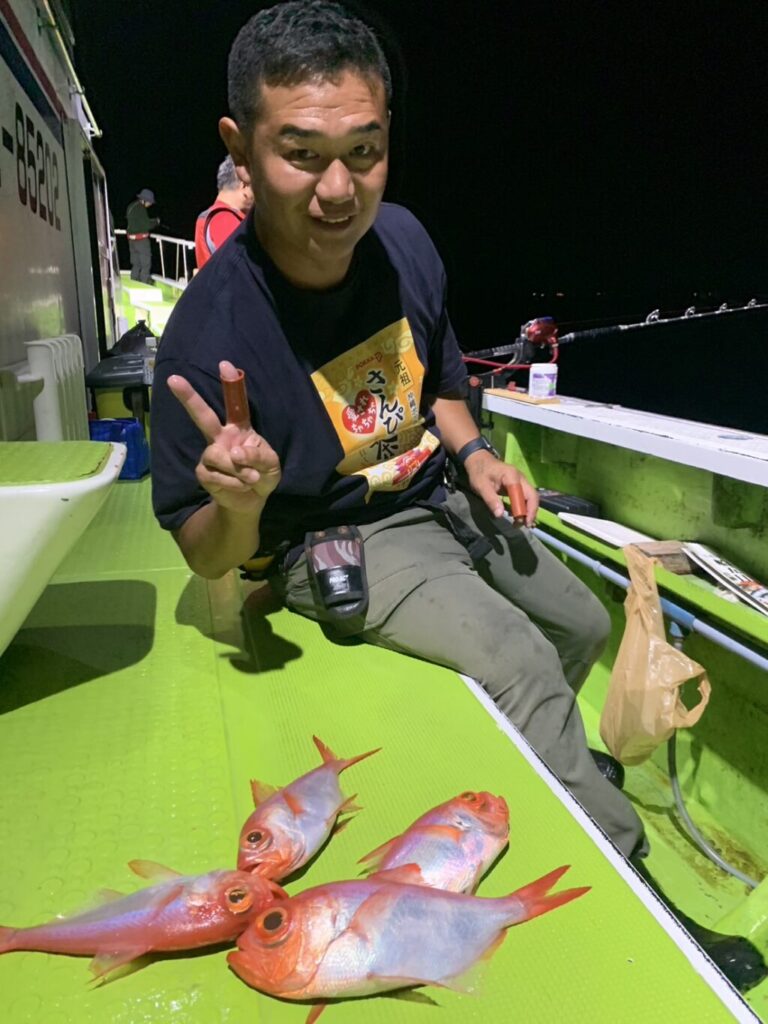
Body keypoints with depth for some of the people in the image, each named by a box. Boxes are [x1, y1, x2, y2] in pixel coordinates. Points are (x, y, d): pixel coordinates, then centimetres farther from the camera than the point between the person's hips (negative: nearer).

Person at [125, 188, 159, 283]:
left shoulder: (131, 207, 12)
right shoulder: (140, 209, -17)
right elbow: (146, 224, -18)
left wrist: (151, 221, 15)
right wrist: (156, 221, -1)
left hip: (131, 239, 9)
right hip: (141, 239, -9)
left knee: (135, 264, 16)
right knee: (146, 264, -3)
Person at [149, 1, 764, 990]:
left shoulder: (402, 239, -9)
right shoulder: (210, 335, -27)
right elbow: (207, 557, -18)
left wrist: (471, 450, -7)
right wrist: (239, 505, -40)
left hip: (436, 501, 7)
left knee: (583, 626, 18)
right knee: (516, 661, -27)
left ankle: (537, 773, 49)